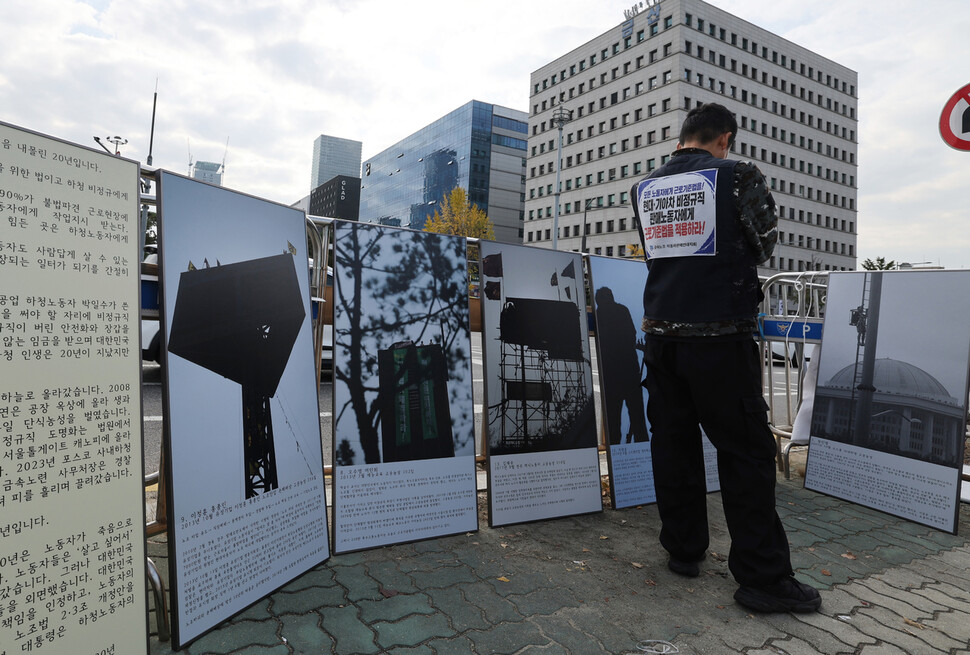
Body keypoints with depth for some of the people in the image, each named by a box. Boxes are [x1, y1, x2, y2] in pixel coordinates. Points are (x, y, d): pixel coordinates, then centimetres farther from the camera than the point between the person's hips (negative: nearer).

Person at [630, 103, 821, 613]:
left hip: (662, 335, 5)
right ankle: (763, 577, 12)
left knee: (673, 444, 13)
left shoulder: (643, 189, 9)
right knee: (746, 451, 4)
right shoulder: (739, 176, -5)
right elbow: (765, 244, 4)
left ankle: (683, 552, 25)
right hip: (720, 337, -5)